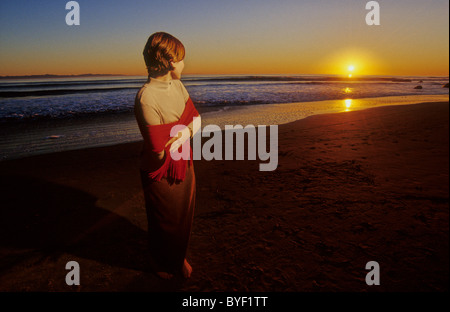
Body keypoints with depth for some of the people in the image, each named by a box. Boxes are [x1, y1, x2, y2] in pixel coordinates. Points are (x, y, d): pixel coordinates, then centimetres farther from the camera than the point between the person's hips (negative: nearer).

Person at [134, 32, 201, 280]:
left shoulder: (177, 85, -2)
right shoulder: (146, 98, -29)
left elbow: (196, 120, 0)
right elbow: (160, 152, -28)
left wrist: (183, 133, -22)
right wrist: (186, 132, -12)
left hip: (184, 166, 7)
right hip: (161, 175, -6)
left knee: (184, 218, 22)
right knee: (164, 223, 17)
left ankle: (180, 257, 49)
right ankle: (162, 263, 47)